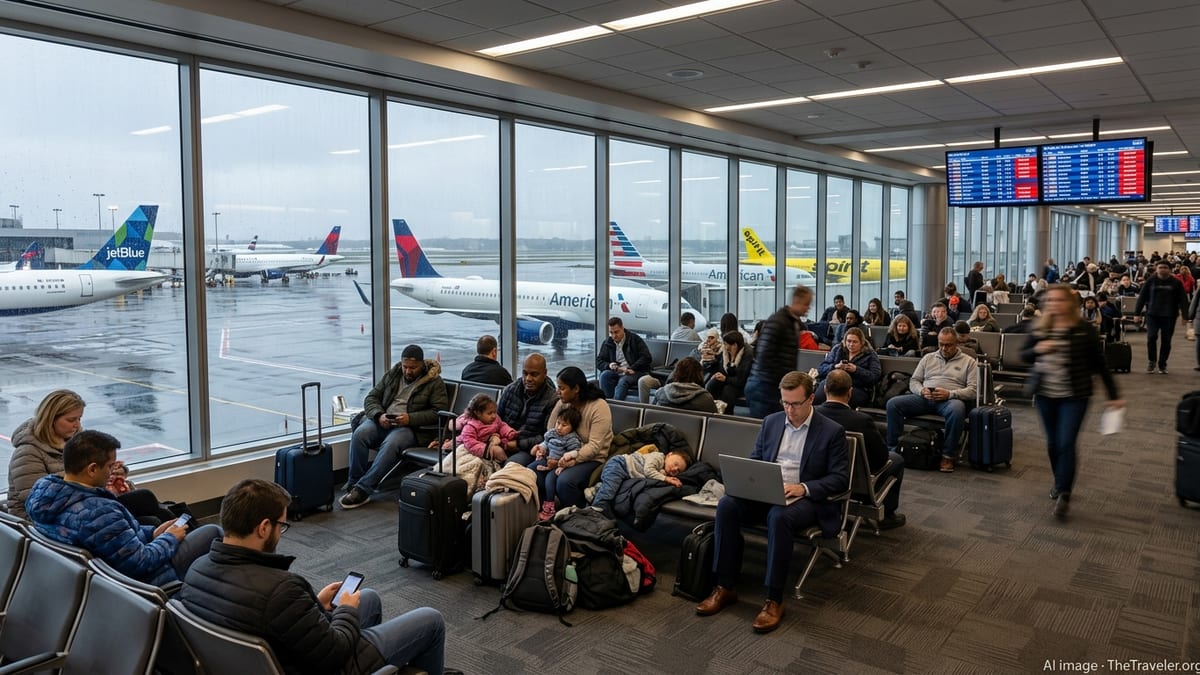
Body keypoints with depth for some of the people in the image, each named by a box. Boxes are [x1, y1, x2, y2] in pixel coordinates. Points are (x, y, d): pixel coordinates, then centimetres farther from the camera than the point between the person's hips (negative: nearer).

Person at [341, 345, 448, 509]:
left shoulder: (435, 383, 3)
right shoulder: (392, 375, 16)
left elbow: (439, 411, -5)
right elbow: (371, 398, 14)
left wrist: (410, 419, -17)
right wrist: (379, 415, -8)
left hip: (412, 428, -4)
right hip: (382, 422, 4)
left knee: (391, 444, -35)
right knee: (359, 434, -26)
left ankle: (362, 489, -31)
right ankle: (354, 484, -21)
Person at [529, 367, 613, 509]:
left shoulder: (599, 407, -16)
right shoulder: (562, 403, 3)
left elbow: (594, 446, -21)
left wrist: (573, 456, -33)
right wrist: (543, 447, -14)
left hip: (590, 459, -6)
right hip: (561, 456, 6)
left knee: (565, 481, -33)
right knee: (536, 474, -21)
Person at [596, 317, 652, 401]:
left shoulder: (635, 339, 2)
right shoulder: (607, 343, 13)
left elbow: (647, 357, -8)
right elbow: (599, 362, 11)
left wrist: (632, 369, -20)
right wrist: (609, 365, -12)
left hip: (636, 373, -4)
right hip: (617, 373, 4)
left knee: (623, 381, -35)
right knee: (604, 375, -26)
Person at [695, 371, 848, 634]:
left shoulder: (832, 431, -2)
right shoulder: (771, 422, 12)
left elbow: (841, 478, -6)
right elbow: (754, 460, 18)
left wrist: (803, 487, -20)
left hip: (806, 499, -4)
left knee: (779, 517, -38)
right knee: (726, 505, -24)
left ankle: (774, 600, -27)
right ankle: (724, 587, -18)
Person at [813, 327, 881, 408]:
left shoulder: (870, 355, 12)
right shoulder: (837, 349, 20)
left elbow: (875, 377, -2)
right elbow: (821, 369, 12)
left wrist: (856, 370, -14)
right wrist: (835, 367, -8)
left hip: (858, 389, -2)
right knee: (825, 384, -34)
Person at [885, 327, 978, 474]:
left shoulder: (968, 361, 12)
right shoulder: (928, 358, 22)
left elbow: (973, 390, 1)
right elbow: (913, 381, 18)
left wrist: (950, 394, -16)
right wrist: (922, 390, -6)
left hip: (951, 399, -3)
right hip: (924, 398, 3)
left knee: (957, 409, -41)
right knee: (893, 403, -21)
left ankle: (948, 456, -26)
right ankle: (893, 448, -16)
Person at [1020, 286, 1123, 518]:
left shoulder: (1085, 329, -7)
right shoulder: (1040, 328, 1)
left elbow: (1099, 363, -2)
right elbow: (1023, 354, 8)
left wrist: (1113, 395, -2)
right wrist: (1037, 349, -15)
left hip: (1074, 396, -4)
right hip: (1045, 394, 4)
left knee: (1066, 443, -10)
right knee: (1053, 443, 14)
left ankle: (1064, 494, -3)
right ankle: (1059, 482, 34)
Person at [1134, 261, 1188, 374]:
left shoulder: (1176, 283, 3)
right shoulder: (1150, 281, 3)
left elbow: (1183, 299, 4)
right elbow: (1142, 297, 4)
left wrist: (1185, 315, -4)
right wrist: (1137, 313, 0)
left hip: (1169, 316, 1)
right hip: (1152, 314, -1)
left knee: (1166, 341, 4)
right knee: (1151, 337, -12)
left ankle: (1162, 364, 15)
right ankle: (1151, 360, 7)